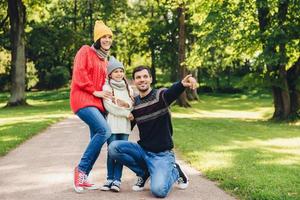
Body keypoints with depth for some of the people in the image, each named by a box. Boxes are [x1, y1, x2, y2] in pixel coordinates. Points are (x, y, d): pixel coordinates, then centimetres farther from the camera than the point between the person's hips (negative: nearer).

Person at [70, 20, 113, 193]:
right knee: (105, 131, -25)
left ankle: (82, 179, 11)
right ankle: (81, 169, -13)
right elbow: (79, 74, -11)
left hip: (97, 103, 8)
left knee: (97, 140, 2)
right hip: (83, 100, -8)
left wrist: (108, 94, 7)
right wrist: (95, 91, -13)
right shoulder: (86, 51, 0)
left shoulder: (104, 59, 22)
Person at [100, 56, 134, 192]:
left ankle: (117, 180, 3)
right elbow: (109, 106, -6)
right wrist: (126, 113, -7)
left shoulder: (128, 88, 17)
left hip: (125, 125, 3)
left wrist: (126, 104, -14)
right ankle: (110, 179, 7)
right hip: (112, 124, -3)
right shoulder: (106, 87, 4)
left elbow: (132, 105, 8)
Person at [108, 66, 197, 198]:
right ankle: (144, 172, 5)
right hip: (142, 149, 5)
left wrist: (182, 84, -58)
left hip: (162, 154, -5)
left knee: (158, 190, -26)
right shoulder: (133, 103, 6)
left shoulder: (160, 95, -10)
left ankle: (174, 171, 10)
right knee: (113, 147, -18)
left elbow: (172, 92, -36)